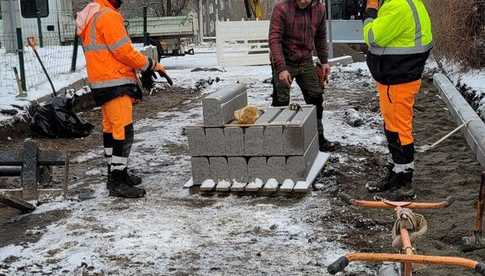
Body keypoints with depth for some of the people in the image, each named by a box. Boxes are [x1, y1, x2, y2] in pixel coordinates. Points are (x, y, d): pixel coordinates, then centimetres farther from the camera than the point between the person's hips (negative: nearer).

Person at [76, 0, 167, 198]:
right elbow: (124, 52, -18)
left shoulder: (92, 17, 18)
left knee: (111, 128, 16)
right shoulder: (108, 16, -15)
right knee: (124, 131, -9)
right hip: (115, 85, -11)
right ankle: (117, 183, -8)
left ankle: (116, 173, 26)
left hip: (103, 84, 11)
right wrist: (151, 65, -5)